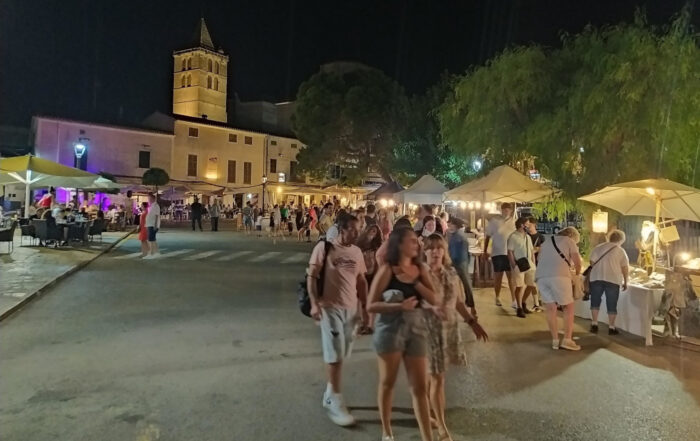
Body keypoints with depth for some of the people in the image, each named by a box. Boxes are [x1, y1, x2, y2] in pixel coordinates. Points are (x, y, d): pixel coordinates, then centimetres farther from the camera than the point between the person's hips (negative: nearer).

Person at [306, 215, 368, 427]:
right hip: (330, 307, -5)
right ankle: (335, 401, 10)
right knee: (335, 354, -2)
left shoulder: (357, 251, 7)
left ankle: (330, 393, 32)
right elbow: (311, 276, -10)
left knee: (341, 354, 14)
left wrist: (365, 307, 13)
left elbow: (361, 281, 13)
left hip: (351, 308, 6)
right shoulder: (324, 247, -10)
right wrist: (314, 303, -19)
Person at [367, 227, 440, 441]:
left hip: (416, 327, 4)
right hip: (390, 328, -4)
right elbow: (371, 305, -11)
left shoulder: (420, 269, 4)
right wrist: (399, 305, -23)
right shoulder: (387, 269, -10)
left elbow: (434, 300, -3)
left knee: (420, 386, 6)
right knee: (388, 382, 13)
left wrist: (414, 280, -12)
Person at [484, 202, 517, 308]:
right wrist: (485, 251, 1)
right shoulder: (494, 220, -2)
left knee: (511, 276, -2)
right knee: (498, 275, 10)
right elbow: (488, 236, 3)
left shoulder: (514, 222, 3)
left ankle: (514, 300, 0)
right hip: (497, 252, -1)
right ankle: (497, 297, 24)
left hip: (510, 253, 1)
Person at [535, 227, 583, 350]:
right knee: (568, 308, 8)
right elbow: (577, 263, 9)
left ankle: (555, 341, 9)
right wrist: (577, 274, 30)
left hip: (541, 276, 5)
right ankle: (567, 340, 4)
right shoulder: (569, 241, 16)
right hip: (559, 276, -4)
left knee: (551, 309, 9)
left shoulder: (546, 242, 32)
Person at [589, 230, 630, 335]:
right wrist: (625, 282, 10)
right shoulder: (621, 251, 2)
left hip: (596, 278, 2)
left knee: (595, 301, 13)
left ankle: (594, 324, 8)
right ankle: (611, 327, 10)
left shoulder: (598, 247, 8)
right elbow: (625, 268, 0)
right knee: (611, 304, 7)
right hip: (613, 279, -2)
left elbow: (592, 263, 6)